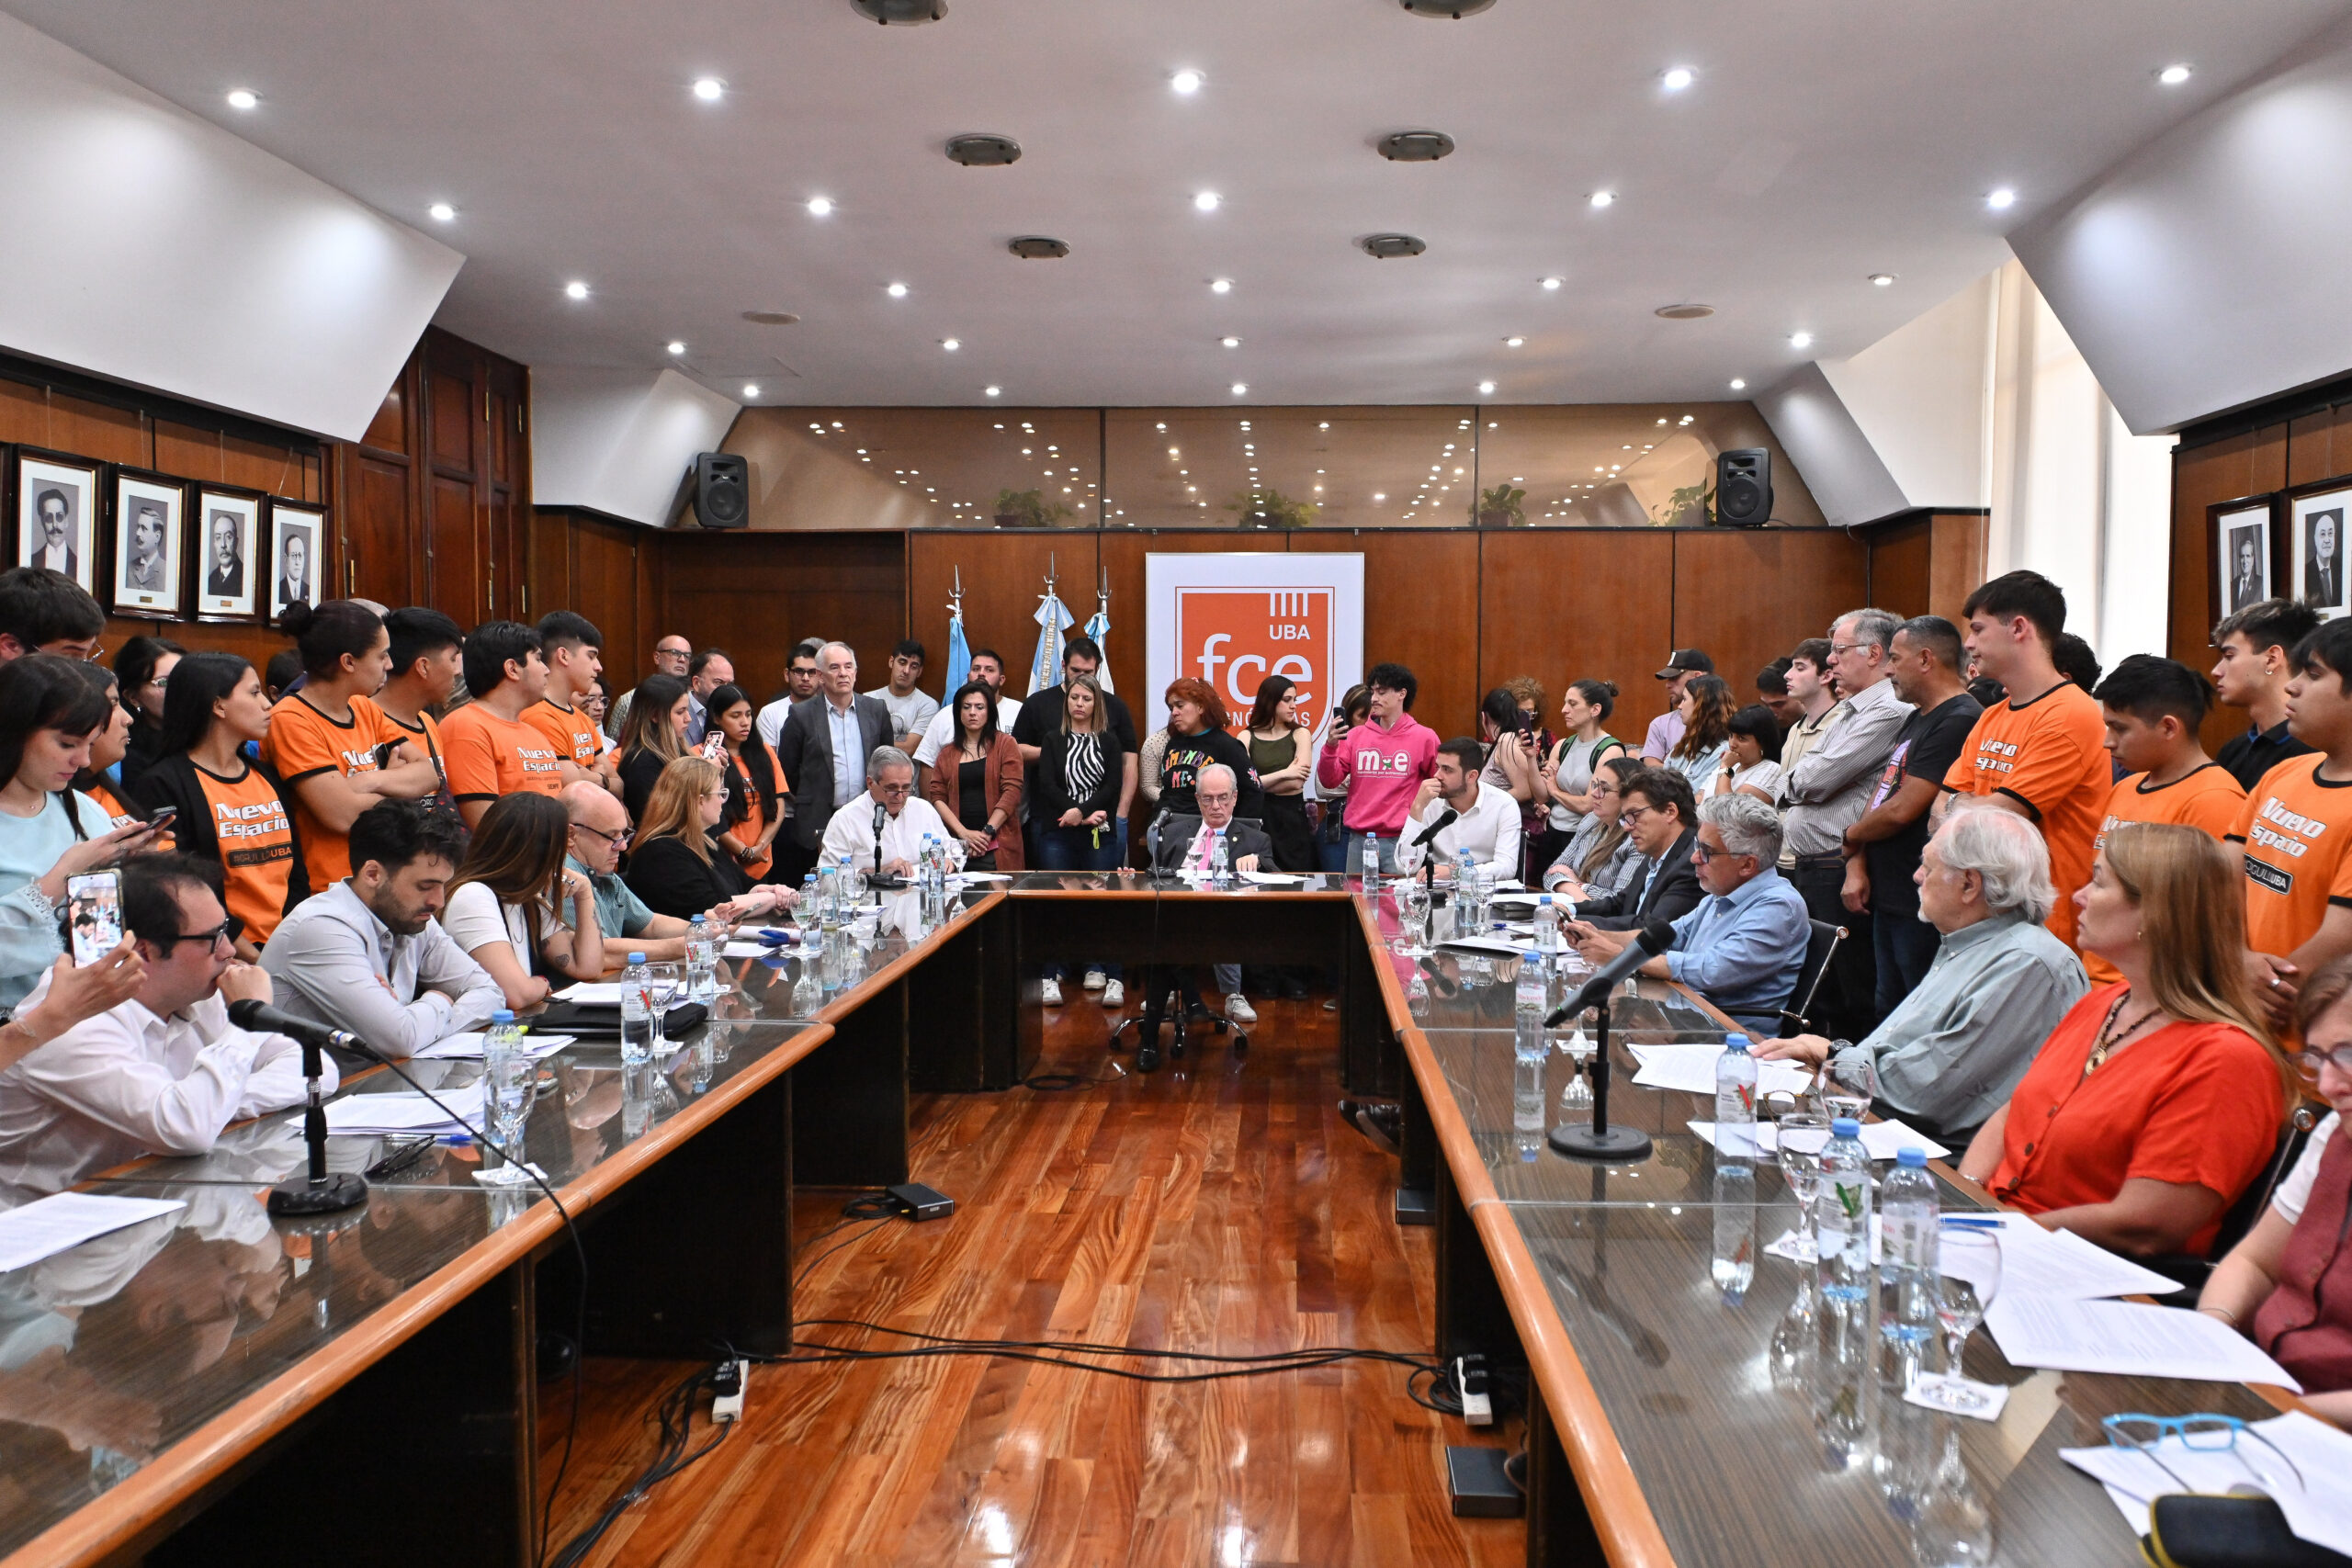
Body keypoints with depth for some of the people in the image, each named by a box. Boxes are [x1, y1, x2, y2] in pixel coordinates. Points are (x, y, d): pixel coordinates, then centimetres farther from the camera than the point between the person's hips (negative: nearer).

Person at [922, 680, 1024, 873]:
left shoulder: (1006, 744, 6)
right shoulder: (949, 752, 14)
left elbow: (1012, 791, -3)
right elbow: (937, 796, 6)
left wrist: (987, 832, -10)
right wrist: (964, 833, -8)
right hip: (957, 846, 2)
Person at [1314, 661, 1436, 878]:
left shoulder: (1424, 737, 1)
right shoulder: (1356, 735, 7)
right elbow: (1329, 782, 3)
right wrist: (1331, 746, -12)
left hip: (1401, 840, -3)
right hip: (1359, 840, 3)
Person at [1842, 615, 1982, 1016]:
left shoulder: (1958, 721, -17)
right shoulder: (1917, 719, 16)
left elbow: (1901, 810, -20)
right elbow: (1880, 795, 15)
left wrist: (1852, 835, -2)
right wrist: (1856, 863, 2)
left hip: (1922, 908, -10)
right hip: (1888, 898, 10)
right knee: (1888, 1013, 17)